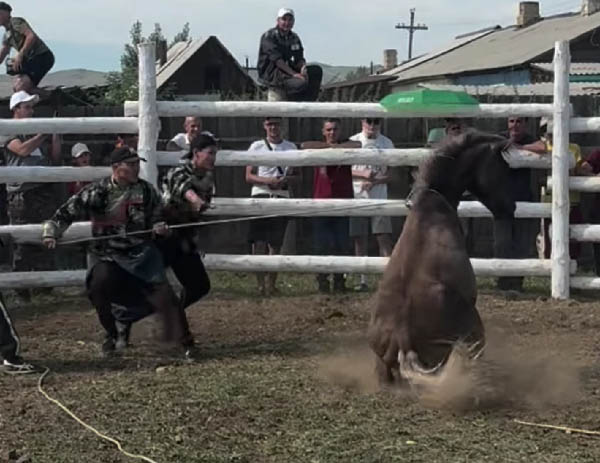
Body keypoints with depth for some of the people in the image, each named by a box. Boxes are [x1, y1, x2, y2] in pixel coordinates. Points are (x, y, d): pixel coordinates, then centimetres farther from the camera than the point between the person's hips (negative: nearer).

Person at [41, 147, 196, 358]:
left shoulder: (146, 190, 0)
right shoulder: (96, 192, -8)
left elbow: (156, 218, 13)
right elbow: (66, 213, -3)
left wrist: (159, 227, -9)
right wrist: (50, 233, -15)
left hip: (140, 252, 1)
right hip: (106, 254, -1)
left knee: (163, 291, -14)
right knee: (98, 284, -26)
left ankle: (186, 342, -5)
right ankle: (111, 335, 0)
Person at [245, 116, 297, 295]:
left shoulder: (291, 147, 11)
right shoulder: (257, 146, 5)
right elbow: (249, 176, 2)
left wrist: (286, 180, -8)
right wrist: (268, 181, -15)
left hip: (282, 197, 2)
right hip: (261, 196, -2)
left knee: (276, 244, 4)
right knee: (259, 242, -9)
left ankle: (272, 284, 12)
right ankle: (260, 284, -5)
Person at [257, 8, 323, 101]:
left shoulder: (294, 38, 13)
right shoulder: (269, 36, -11)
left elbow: (299, 58, 9)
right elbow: (276, 59, -21)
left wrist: (303, 67, -16)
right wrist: (294, 74, -28)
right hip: (271, 74, -9)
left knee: (317, 70, -4)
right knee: (301, 83, -32)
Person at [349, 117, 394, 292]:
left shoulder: (387, 144, 5)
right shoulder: (353, 142, 4)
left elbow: (391, 174, 4)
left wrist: (375, 181, -15)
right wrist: (363, 174, -15)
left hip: (379, 198, 0)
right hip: (358, 197, 0)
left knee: (384, 237, -6)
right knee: (360, 239, 2)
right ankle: (363, 280, 8)